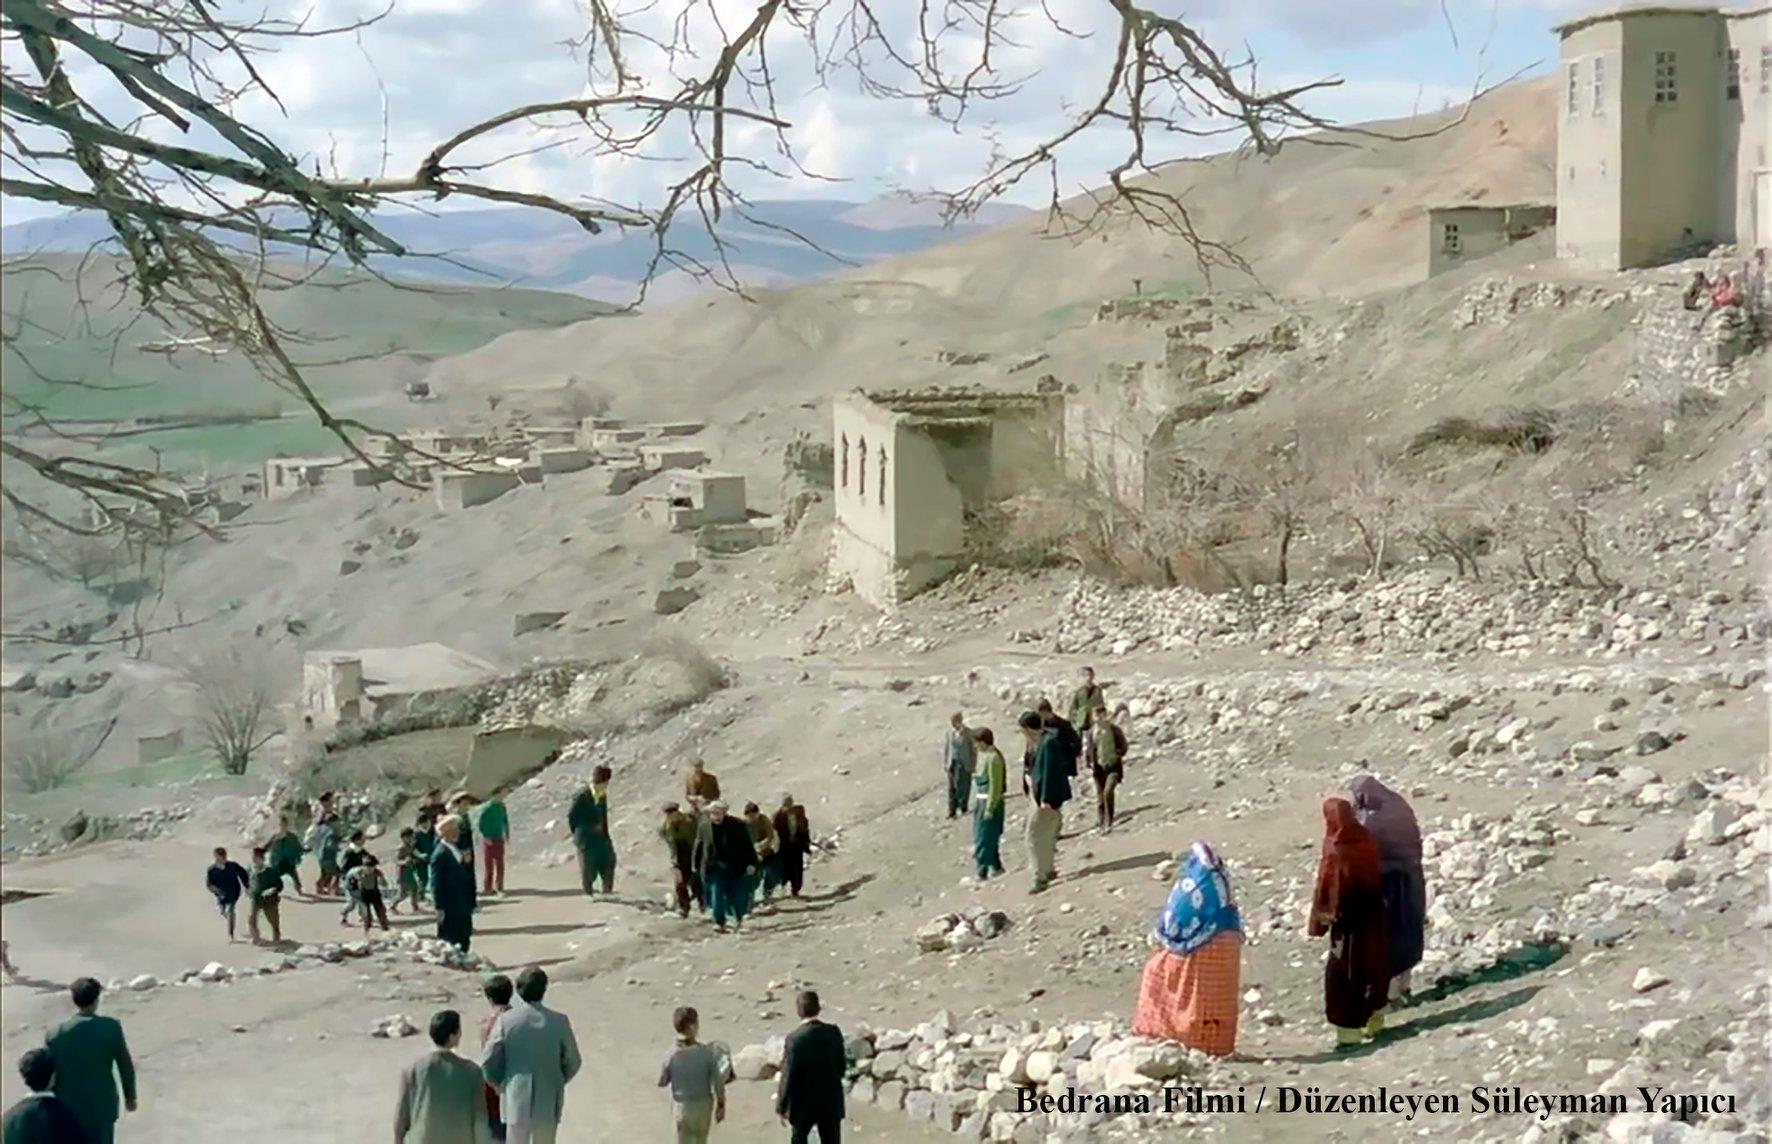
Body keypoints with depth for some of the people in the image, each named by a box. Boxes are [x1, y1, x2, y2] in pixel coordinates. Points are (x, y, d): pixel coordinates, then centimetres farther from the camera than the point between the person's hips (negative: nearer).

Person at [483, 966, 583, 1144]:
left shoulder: (506, 1021, -12)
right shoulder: (559, 1022, -10)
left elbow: (490, 1063, -6)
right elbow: (572, 1062, 0)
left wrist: (500, 1084, 14)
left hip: (516, 1102, -1)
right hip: (548, 1101, 1)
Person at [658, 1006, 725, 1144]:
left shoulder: (671, 1055, -16)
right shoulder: (707, 1052, -17)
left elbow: (661, 1082, -4)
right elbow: (718, 1081, -11)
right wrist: (721, 1105, 1)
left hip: (681, 1107, 0)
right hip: (703, 1106, 0)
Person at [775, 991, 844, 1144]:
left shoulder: (794, 1038, -18)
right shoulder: (834, 1032, -7)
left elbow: (788, 1076, -14)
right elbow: (842, 1067, 2)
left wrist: (781, 1107, -5)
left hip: (804, 1102, -2)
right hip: (831, 1102, 2)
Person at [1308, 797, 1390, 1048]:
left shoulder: (1335, 852, -22)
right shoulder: (1367, 840, -3)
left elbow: (1326, 889, -17)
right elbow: (1377, 875, 8)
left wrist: (1320, 920, -8)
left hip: (1348, 918, -7)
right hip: (1373, 914, 7)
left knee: (1345, 973, -1)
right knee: (1373, 966, 20)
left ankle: (1349, 1032, -2)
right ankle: (1375, 1021, 34)